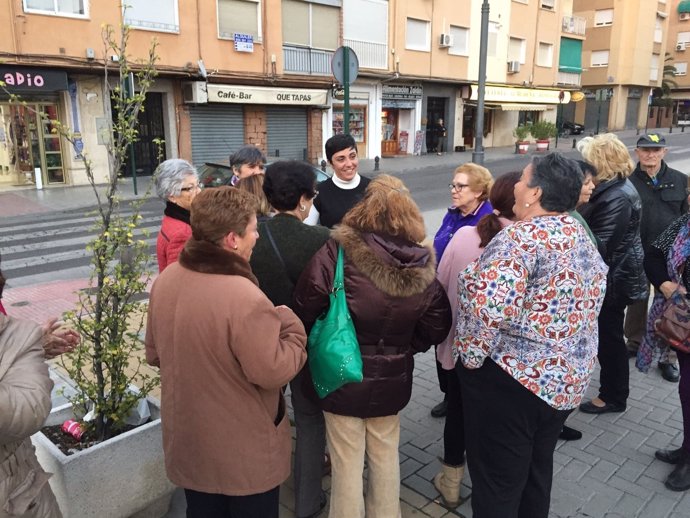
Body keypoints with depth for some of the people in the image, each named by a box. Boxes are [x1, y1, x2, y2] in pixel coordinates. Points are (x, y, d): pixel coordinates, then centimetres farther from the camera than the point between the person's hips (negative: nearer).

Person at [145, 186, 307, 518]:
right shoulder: (245, 298, -32)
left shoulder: (165, 279, -7)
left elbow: (154, 354, 5)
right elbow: (274, 373, -24)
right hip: (244, 454, -6)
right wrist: (291, 325, -10)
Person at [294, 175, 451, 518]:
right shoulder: (422, 265, -8)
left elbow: (306, 308, -16)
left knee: (347, 461, 14)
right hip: (392, 377, 4)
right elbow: (436, 325, 0)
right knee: (385, 456, 24)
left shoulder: (337, 252, -20)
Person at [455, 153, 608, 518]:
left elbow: (490, 305, -31)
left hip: (513, 378, -9)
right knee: (536, 471, 25)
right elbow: (583, 308, 17)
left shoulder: (522, 236, -20)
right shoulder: (584, 240, 9)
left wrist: (472, 355, -19)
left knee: (496, 482, 8)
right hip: (568, 379, 9)